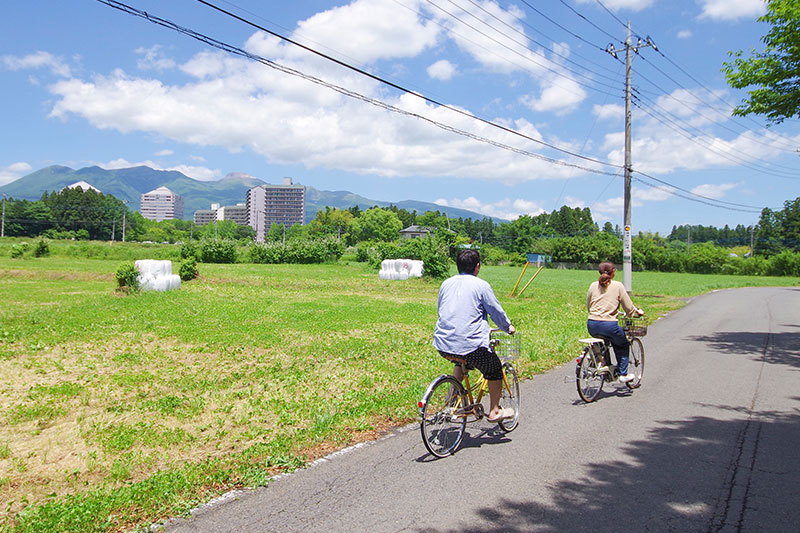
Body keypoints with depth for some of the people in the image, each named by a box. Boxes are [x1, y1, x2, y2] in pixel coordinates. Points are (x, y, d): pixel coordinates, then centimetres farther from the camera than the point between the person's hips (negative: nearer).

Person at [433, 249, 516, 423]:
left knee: (462, 361, 36)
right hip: (470, 345, -6)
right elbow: (496, 311, 2)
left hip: (443, 344, 6)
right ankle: (494, 411, 24)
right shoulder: (481, 285, -4)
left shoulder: (446, 284, 11)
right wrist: (508, 327, 21)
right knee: (494, 369, 19)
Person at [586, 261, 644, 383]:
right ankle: (623, 374, 22)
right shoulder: (618, 286, -1)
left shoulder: (593, 285, 8)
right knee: (623, 345, 25)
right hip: (609, 325, -4)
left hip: (592, 325, 4)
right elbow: (628, 308, 3)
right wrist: (638, 312, 23)